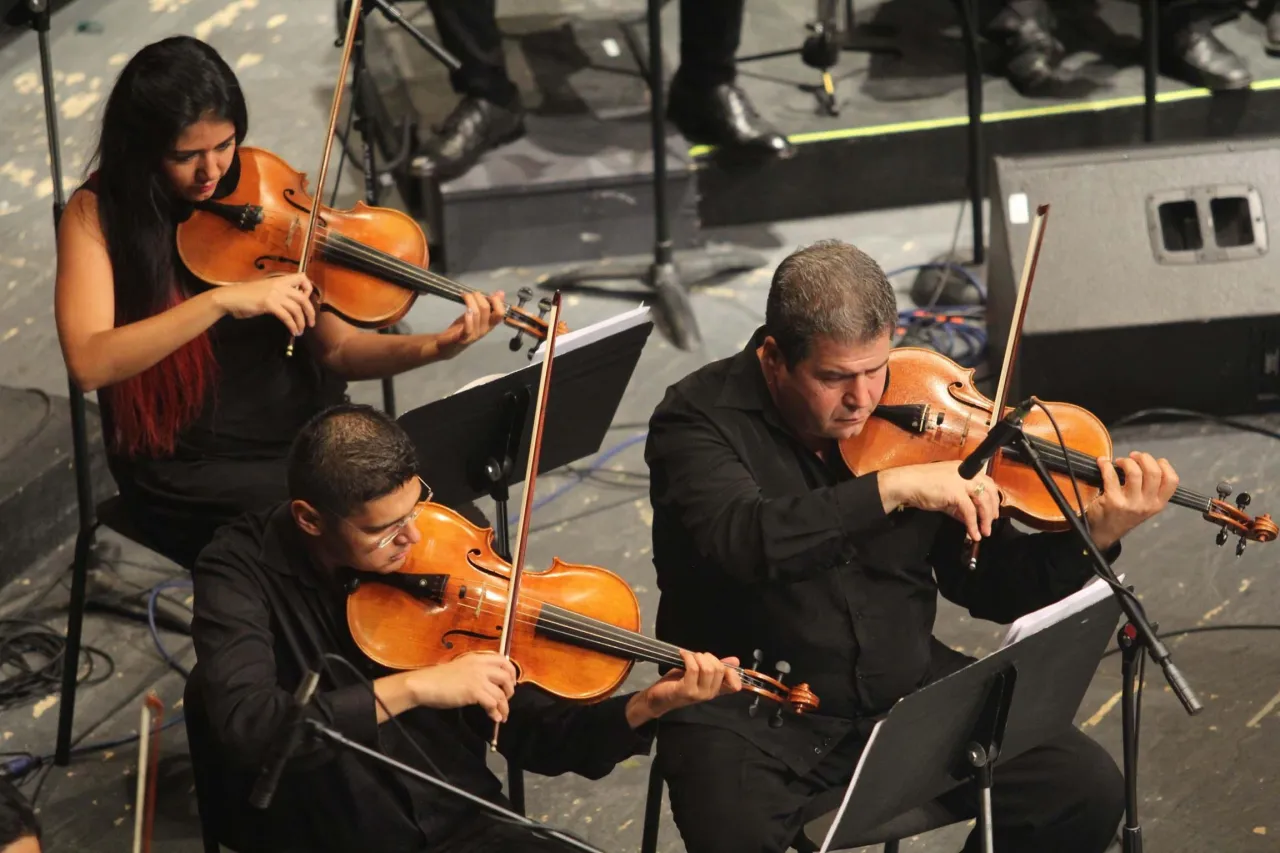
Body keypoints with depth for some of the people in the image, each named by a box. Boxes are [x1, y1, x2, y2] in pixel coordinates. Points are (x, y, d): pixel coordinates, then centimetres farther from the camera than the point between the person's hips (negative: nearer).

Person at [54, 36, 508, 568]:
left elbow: (333, 349, 0)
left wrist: (434, 348, -18)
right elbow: (88, 364, -24)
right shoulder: (98, 214, -9)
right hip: (189, 471, -4)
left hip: (309, 435, 4)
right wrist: (220, 301, -33)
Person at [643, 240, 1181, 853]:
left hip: (906, 692, 4)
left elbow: (989, 585, 6)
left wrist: (1094, 538, -11)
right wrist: (893, 487, -36)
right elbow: (738, 540, -33)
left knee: (1087, 791, -10)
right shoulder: (701, 417, -11)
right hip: (751, 713, -4)